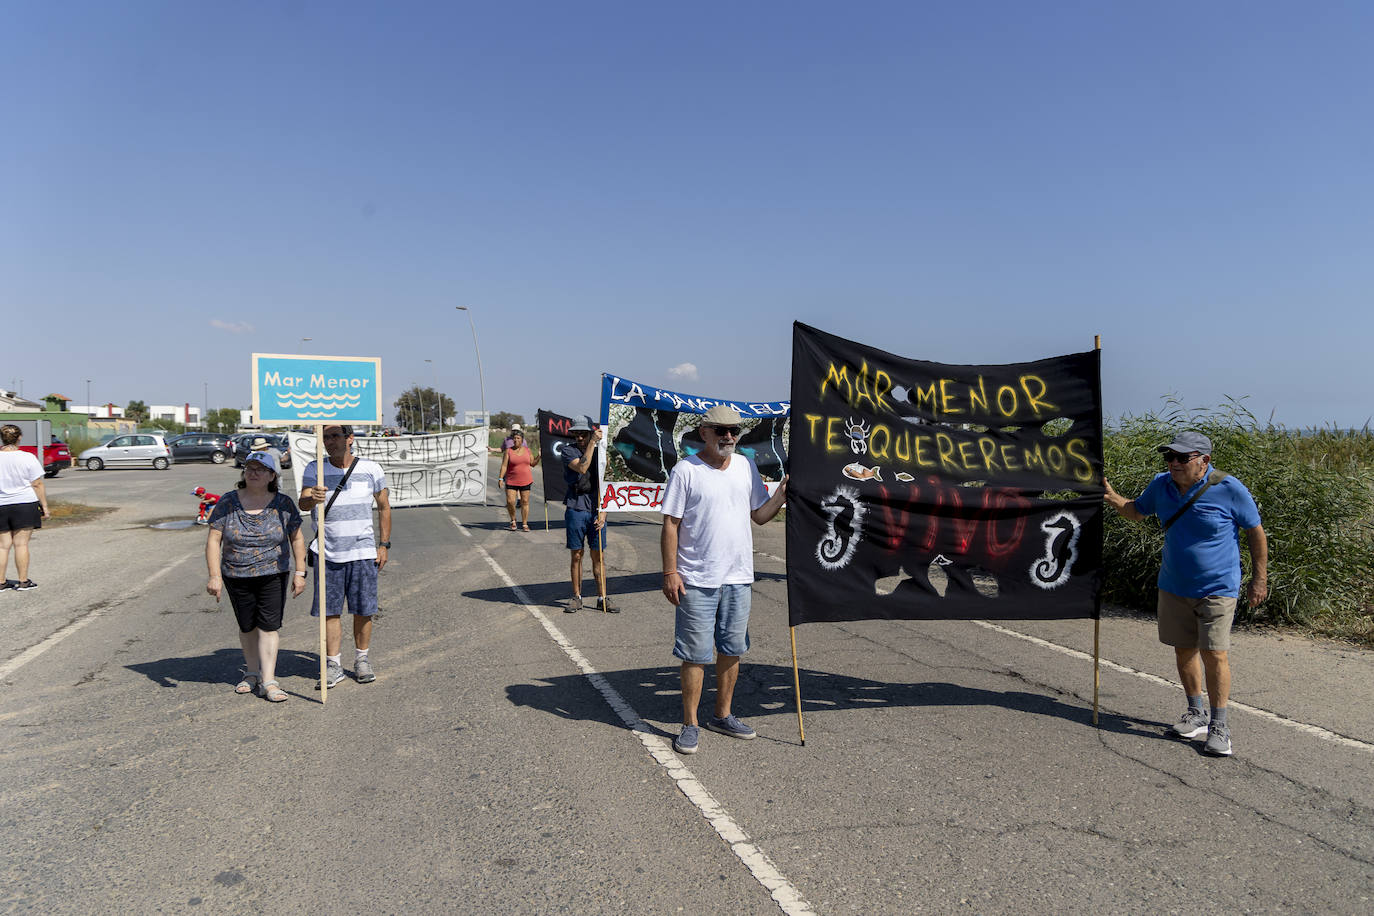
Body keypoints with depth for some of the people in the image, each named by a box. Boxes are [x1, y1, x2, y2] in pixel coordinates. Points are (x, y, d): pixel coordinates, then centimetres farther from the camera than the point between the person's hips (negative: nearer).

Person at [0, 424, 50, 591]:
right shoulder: (27, 458, -8)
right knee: (21, 544, 1)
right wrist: (44, 506, 0)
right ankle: (23, 581, 4)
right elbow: (37, 485, -6)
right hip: (24, 504, -3)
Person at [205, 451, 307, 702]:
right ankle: (251, 672, 30)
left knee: (269, 625, -6)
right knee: (247, 626, 11)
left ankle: (268, 680, -2)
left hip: (273, 575, -1)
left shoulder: (283, 504, -5)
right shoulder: (228, 502, -5)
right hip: (236, 577, 1)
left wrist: (300, 572, -2)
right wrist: (215, 576, -12)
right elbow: (213, 540, -5)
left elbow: (297, 538, 2)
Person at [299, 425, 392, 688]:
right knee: (330, 610, 2)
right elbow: (303, 503, -12)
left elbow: (384, 507, 10)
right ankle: (333, 665, 13)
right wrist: (313, 498, -36)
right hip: (327, 554, 1)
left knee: (363, 610, 5)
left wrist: (384, 544, 6)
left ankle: (362, 660, 21)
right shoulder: (314, 469, 2)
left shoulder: (370, 468, 2)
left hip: (362, 551, 0)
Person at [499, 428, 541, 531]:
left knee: (525, 502, 3)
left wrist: (539, 457, -2)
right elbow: (504, 466, -6)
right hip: (511, 481, -2)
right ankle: (513, 520, 16)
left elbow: (532, 464, 13)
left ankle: (524, 524, 11)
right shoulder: (508, 451, -2)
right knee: (510, 502, -8)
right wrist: (501, 478, -14)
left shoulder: (527, 450, 7)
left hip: (526, 481, 2)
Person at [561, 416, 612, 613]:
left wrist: (603, 512, 0)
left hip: (596, 510, 2)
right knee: (577, 555, 4)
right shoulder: (567, 451, 1)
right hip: (575, 509, -2)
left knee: (598, 555, 5)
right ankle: (577, 598, 14)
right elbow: (582, 467, -18)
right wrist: (592, 442, -16)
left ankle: (603, 598, 12)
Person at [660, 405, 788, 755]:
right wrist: (670, 572, -12)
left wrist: (782, 493, -1)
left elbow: (760, 515, 15)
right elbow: (670, 525, -8)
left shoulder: (746, 466, 9)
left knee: (731, 650, 15)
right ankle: (690, 725, 15)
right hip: (697, 579, -5)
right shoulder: (686, 470, -8)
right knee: (696, 655, 1)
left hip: (738, 576, 6)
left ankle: (723, 715, 31)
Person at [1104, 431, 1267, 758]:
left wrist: (1259, 578, -2)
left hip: (1217, 588, -5)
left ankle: (1219, 725, 6)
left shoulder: (1229, 489, -14)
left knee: (1214, 654, -8)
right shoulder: (1161, 485, -1)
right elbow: (1136, 511, 17)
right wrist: (1111, 497, -4)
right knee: (1184, 650, 13)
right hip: (1174, 586, 5)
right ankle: (1196, 714, 29)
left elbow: (1256, 532, -3)